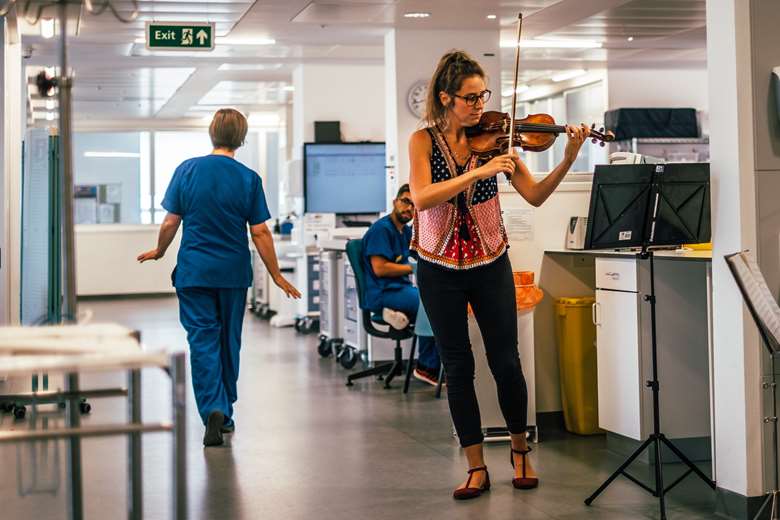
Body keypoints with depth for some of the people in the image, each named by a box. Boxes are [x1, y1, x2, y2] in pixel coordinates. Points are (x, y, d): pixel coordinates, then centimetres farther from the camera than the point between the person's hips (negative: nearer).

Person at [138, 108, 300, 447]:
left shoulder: (187, 170, -3)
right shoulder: (248, 178, -5)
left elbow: (170, 222, 0)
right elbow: (260, 232, -5)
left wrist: (159, 251, 19)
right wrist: (276, 275, 3)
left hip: (194, 270, 0)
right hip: (233, 273, 1)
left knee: (202, 341, 1)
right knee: (229, 341, 14)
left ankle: (213, 410, -15)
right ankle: (226, 412, 26)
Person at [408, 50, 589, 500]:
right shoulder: (424, 140, -6)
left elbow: (535, 196, -8)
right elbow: (422, 198, -23)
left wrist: (568, 160, -23)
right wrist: (480, 171, -31)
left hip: (490, 264, 1)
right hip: (440, 268, -1)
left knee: (505, 361, 2)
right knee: (458, 367, 4)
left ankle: (520, 450, 25)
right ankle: (477, 468, 14)